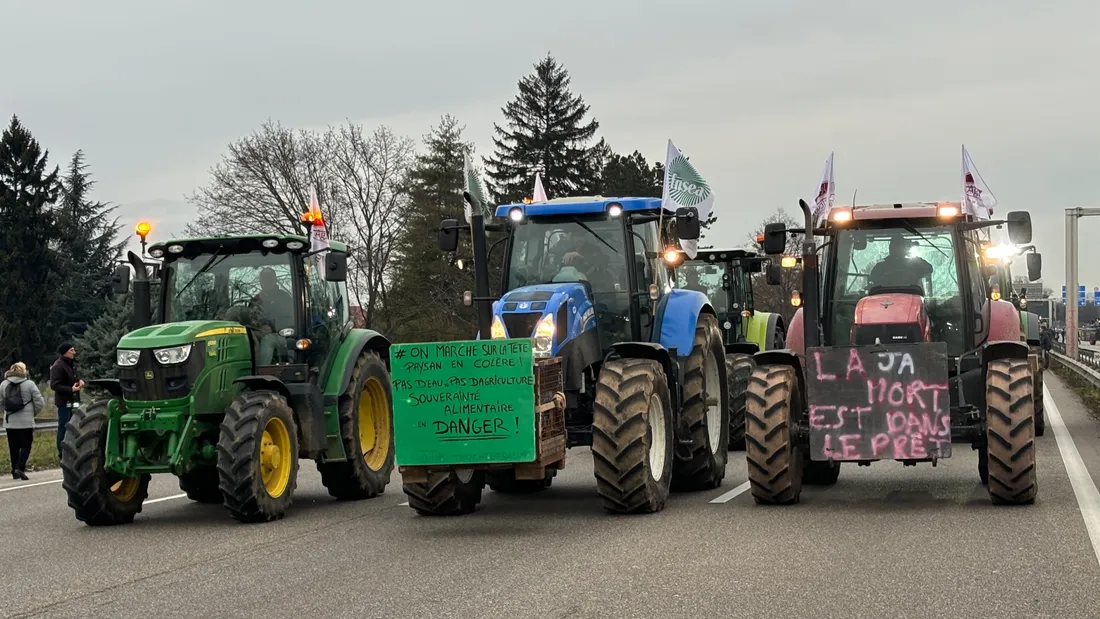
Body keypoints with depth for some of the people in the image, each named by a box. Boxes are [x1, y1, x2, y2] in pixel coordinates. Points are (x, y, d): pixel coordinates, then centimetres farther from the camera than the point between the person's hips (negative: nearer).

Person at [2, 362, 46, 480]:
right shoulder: (29, 384, -7)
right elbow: (39, 403, -6)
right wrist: (33, 413, 11)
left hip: (10, 422, 4)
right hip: (26, 422, -3)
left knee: (14, 447, 11)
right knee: (25, 446, 2)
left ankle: (15, 471, 13)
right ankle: (19, 468, -14)